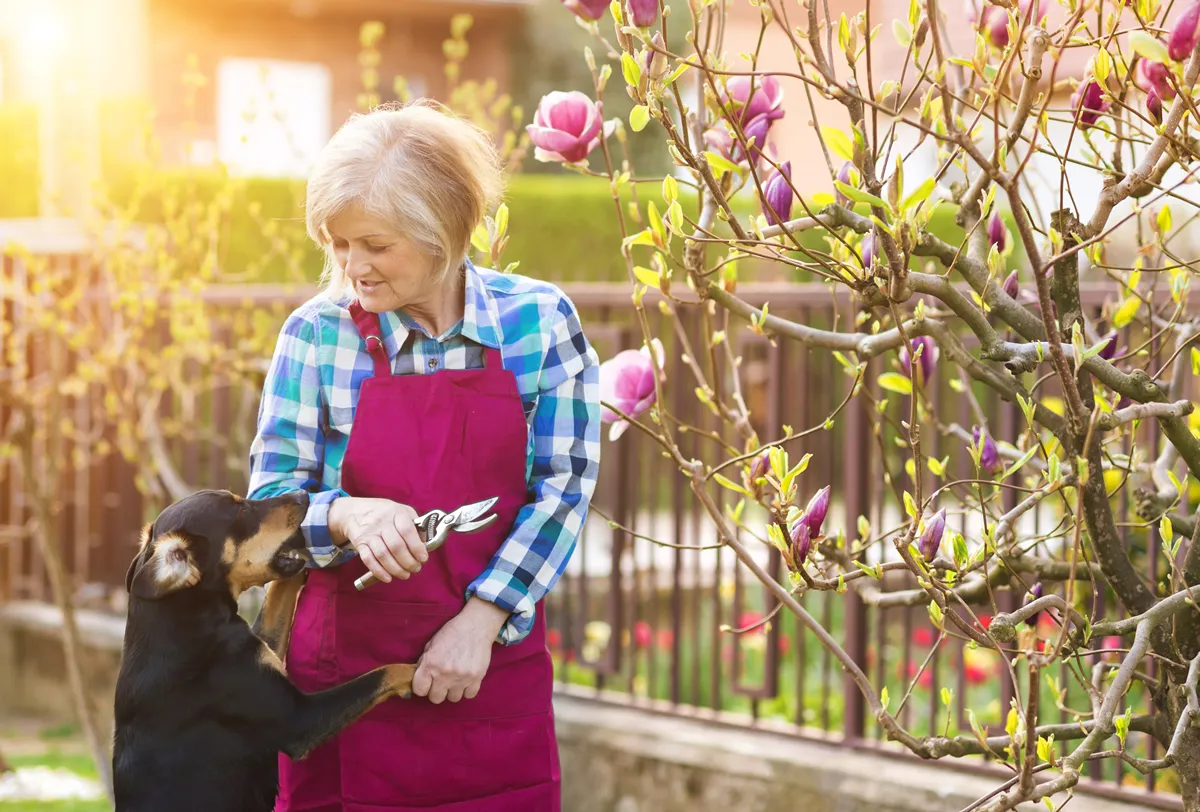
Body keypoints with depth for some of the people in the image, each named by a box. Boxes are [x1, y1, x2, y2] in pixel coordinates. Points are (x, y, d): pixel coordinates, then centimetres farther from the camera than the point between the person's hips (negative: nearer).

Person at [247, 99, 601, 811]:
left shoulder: (540, 320, -4)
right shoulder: (318, 333, -4)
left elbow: (565, 486, -5)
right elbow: (270, 497, -3)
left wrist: (481, 619, -14)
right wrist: (346, 515, -24)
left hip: (496, 665, 0)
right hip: (346, 666, 0)